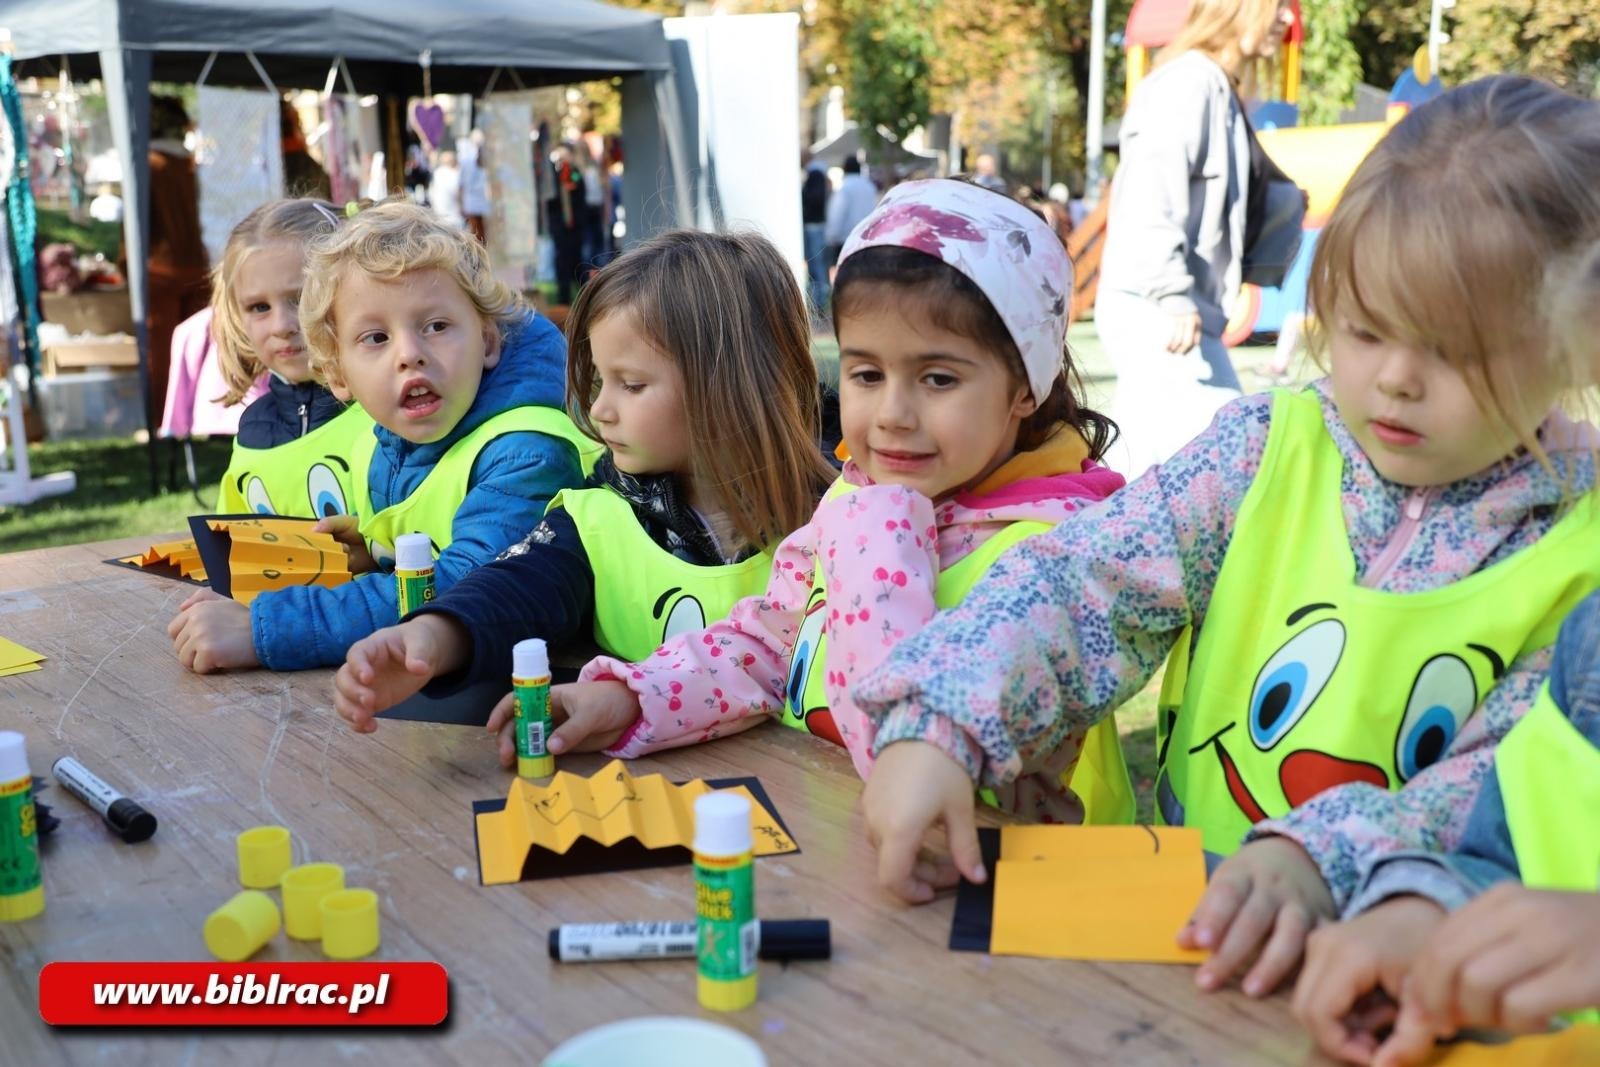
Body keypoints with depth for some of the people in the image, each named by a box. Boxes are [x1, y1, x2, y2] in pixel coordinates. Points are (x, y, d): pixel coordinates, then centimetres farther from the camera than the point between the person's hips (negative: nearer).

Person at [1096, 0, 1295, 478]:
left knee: (1155, 467, 12)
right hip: (1156, 311, -10)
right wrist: (1173, 295, -25)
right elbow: (1153, 187, -22)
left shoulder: (1216, 86, 19)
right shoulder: (1191, 80, -11)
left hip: (1158, 311, 10)